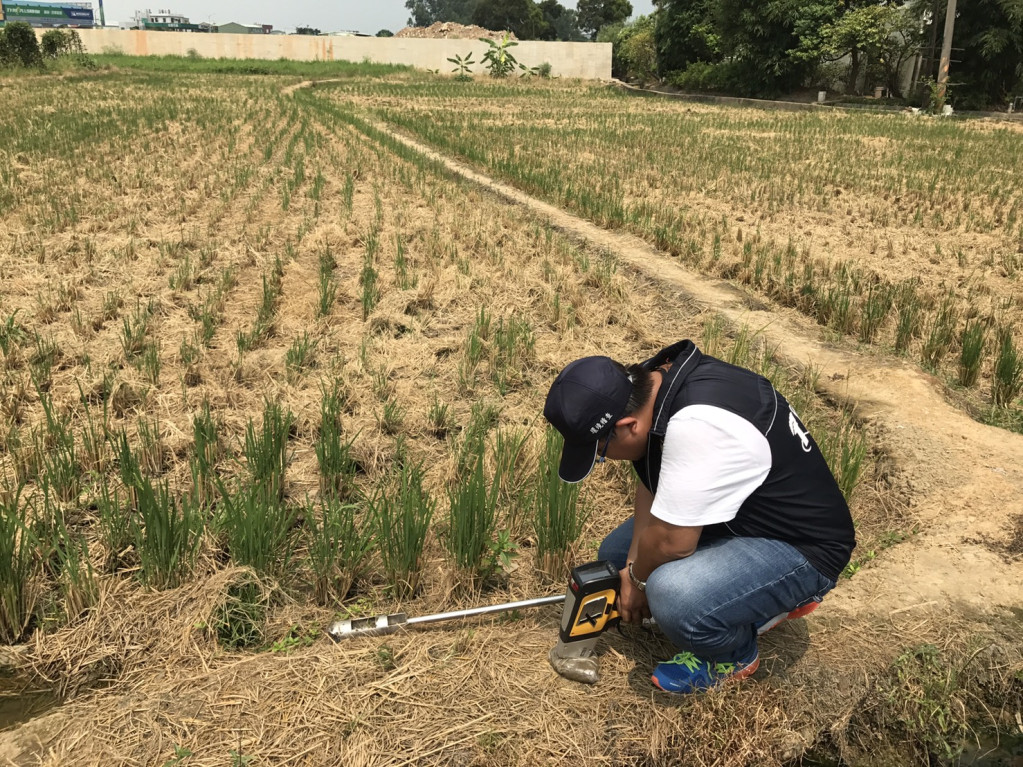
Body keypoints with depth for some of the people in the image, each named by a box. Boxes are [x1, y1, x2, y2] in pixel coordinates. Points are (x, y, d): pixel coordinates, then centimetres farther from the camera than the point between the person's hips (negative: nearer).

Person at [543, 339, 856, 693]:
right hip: (739, 514, 10)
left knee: (671, 594, -34)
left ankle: (736, 655, 1)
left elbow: (672, 543, -29)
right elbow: (651, 484, 4)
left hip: (802, 546, -9)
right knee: (615, 553, 12)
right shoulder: (658, 379, -7)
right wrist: (633, 565, -3)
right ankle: (762, 599, 15)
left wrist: (639, 580, -8)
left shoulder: (697, 424, -36)